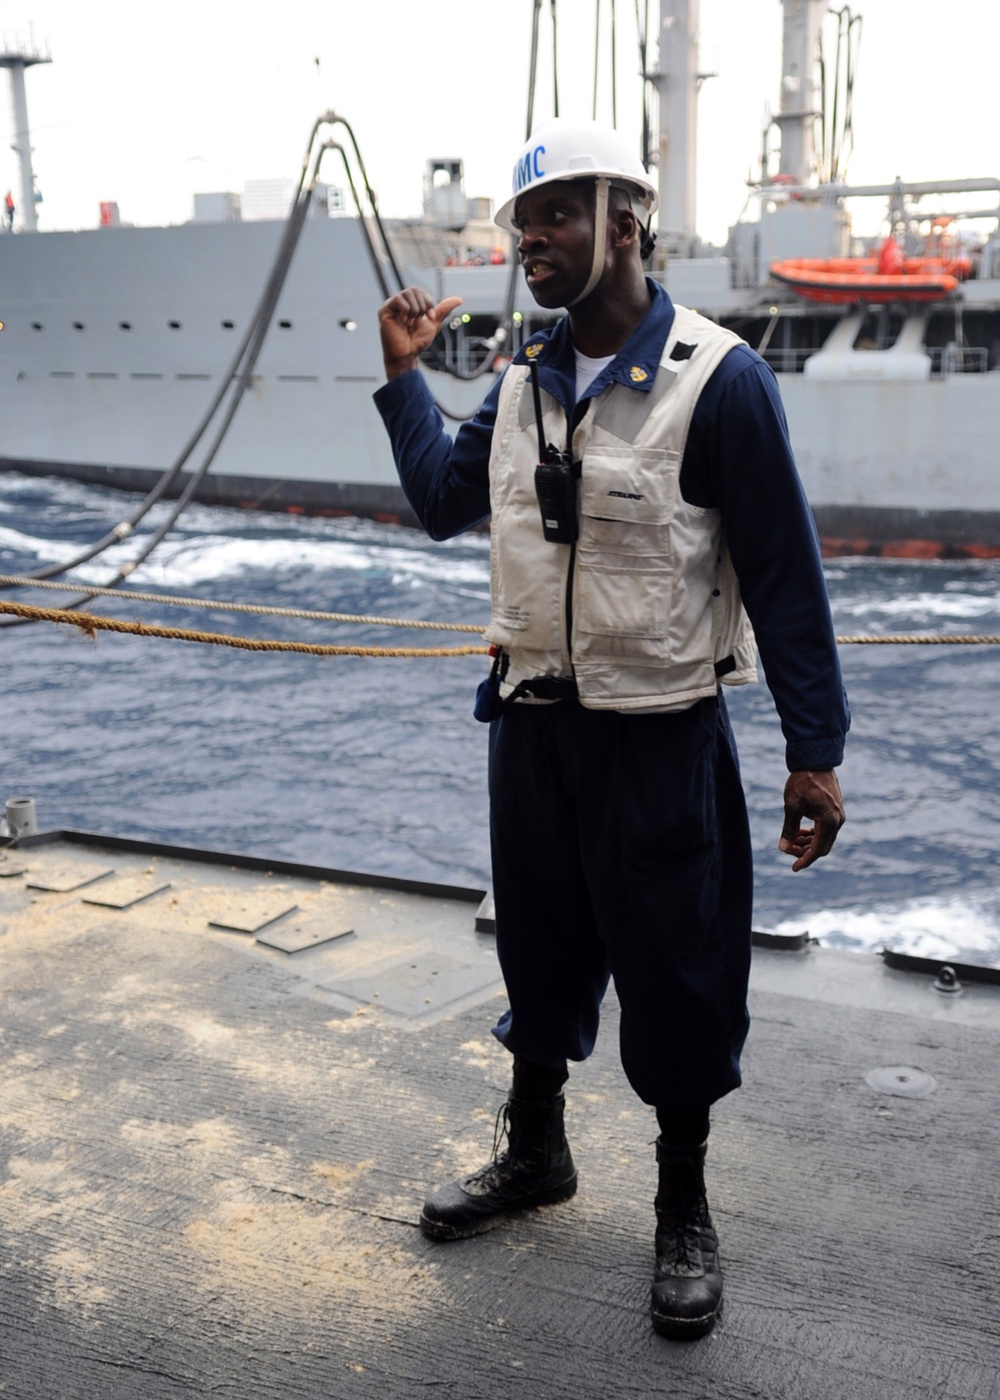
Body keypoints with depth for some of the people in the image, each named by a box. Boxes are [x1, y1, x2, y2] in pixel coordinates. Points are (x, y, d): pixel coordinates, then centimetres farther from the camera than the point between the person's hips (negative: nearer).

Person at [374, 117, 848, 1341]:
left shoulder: (716, 379, -14)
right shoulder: (522, 380, 5)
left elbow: (784, 577, -13)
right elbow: (444, 503, 18)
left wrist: (813, 752, -13)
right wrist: (402, 374, 10)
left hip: (660, 735, -6)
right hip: (532, 722, 6)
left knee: (675, 976, 7)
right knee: (539, 949, 19)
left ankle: (683, 1210, 28)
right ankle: (534, 1151, 41)